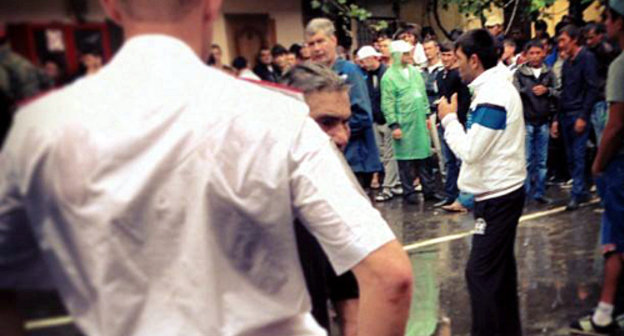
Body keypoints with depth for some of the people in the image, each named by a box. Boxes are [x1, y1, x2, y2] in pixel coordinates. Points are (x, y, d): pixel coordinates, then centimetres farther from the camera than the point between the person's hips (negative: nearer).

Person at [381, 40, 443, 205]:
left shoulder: (415, 72, 12)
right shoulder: (389, 77, -7)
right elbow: (388, 104, -10)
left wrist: (426, 114, 14)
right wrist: (394, 125, -14)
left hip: (420, 123, 6)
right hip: (403, 125, -5)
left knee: (424, 157, 9)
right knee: (405, 160, 2)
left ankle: (429, 190, 17)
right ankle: (409, 192, 12)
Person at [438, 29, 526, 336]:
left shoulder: (492, 95, -20)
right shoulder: (497, 87, 12)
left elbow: (469, 150, -22)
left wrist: (449, 118, -10)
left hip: (497, 196, -10)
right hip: (502, 191, 10)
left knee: (480, 272, -6)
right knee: (500, 269, 18)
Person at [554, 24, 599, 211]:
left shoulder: (586, 58, -6)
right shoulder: (567, 63, 17)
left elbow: (592, 89, -13)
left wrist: (583, 116, -18)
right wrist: (557, 118, 15)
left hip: (579, 115, -8)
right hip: (566, 115, 8)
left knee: (578, 155, -7)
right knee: (571, 157, 8)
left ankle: (577, 193, -2)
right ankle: (582, 191, 17)